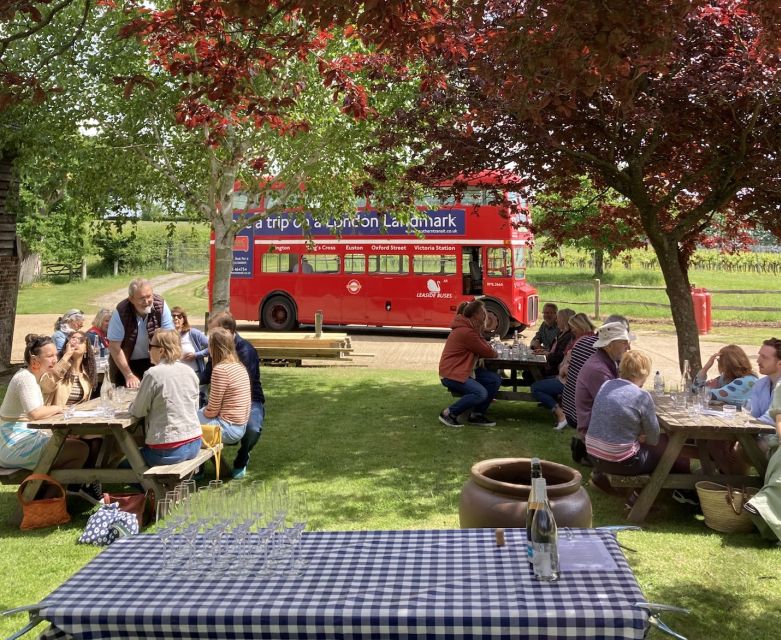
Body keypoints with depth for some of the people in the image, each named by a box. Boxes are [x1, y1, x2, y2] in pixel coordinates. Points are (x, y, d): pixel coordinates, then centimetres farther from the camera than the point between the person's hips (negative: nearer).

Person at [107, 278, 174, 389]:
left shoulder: (161, 305, -18)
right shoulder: (120, 312, -22)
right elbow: (114, 347, -17)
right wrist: (129, 375, -17)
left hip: (153, 361, 1)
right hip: (126, 363, -1)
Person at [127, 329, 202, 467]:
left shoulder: (153, 374, -14)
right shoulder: (189, 371, 4)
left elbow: (138, 411, -7)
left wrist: (131, 407, 15)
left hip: (169, 450, -7)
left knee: (124, 466, 15)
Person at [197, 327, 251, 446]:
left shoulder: (220, 369, -19)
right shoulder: (239, 366, 7)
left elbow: (212, 410, -15)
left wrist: (201, 412, 4)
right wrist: (200, 411, 11)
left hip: (229, 429, -9)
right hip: (240, 427, 9)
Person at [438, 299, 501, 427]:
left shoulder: (471, 329, 11)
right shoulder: (466, 332, -23)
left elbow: (481, 349, 14)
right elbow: (488, 353, -17)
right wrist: (494, 353, 4)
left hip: (464, 370, 11)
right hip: (450, 374, -11)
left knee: (495, 379, 0)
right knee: (480, 393, -27)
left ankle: (477, 414, 8)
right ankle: (448, 413, -10)